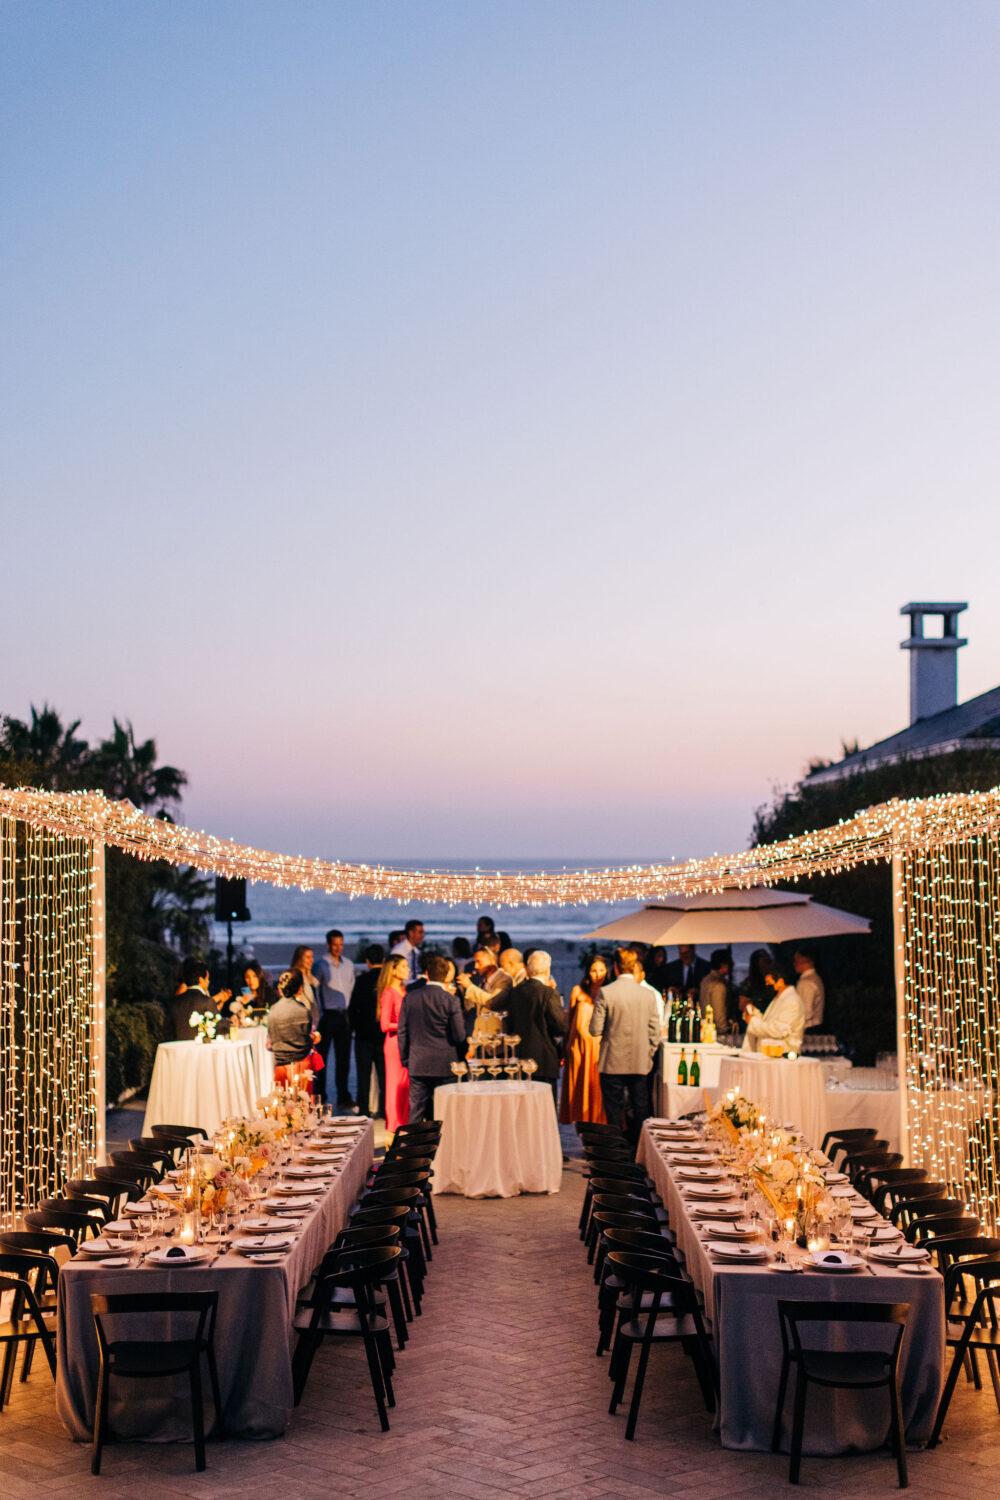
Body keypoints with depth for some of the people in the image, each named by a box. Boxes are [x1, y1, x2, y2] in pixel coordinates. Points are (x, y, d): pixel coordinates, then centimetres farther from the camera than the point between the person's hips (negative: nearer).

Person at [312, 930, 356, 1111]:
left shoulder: (348, 965, 13)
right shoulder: (320, 965, -3)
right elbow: (314, 991, -5)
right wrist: (320, 1014, -9)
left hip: (344, 1016, 5)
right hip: (327, 1016, -5)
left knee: (343, 1059, 7)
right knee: (321, 1057, -1)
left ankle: (344, 1098, 12)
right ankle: (320, 1098, 5)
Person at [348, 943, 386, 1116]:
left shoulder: (362, 980, -10)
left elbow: (352, 1008, -8)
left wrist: (354, 1027, 6)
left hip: (364, 1035, -2)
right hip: (385, 1034, 2)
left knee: (364, 1073, 5)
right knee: (384, 1073, 10)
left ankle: (363, 1109, 5)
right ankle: (384, 1108, 10)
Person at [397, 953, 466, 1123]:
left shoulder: (410, 997, 1)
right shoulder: (451, 1000, -10)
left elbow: (402, 1032, 5)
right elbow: (459, 1035, -9)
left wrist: (405, 1060, 14)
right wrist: (460, 1055, 12)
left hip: (417, 1064, 3)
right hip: (445, 1065, -3)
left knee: (416, 1111, 7)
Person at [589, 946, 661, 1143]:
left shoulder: (605, 993, -10)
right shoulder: (647, 995, 0)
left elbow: (595, 1030, -10)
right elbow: (654, 1033, 3)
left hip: (613, 1062, -3)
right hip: (640, 1064, 3)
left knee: (614, 1112, 4)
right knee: (640, 1108, 10)